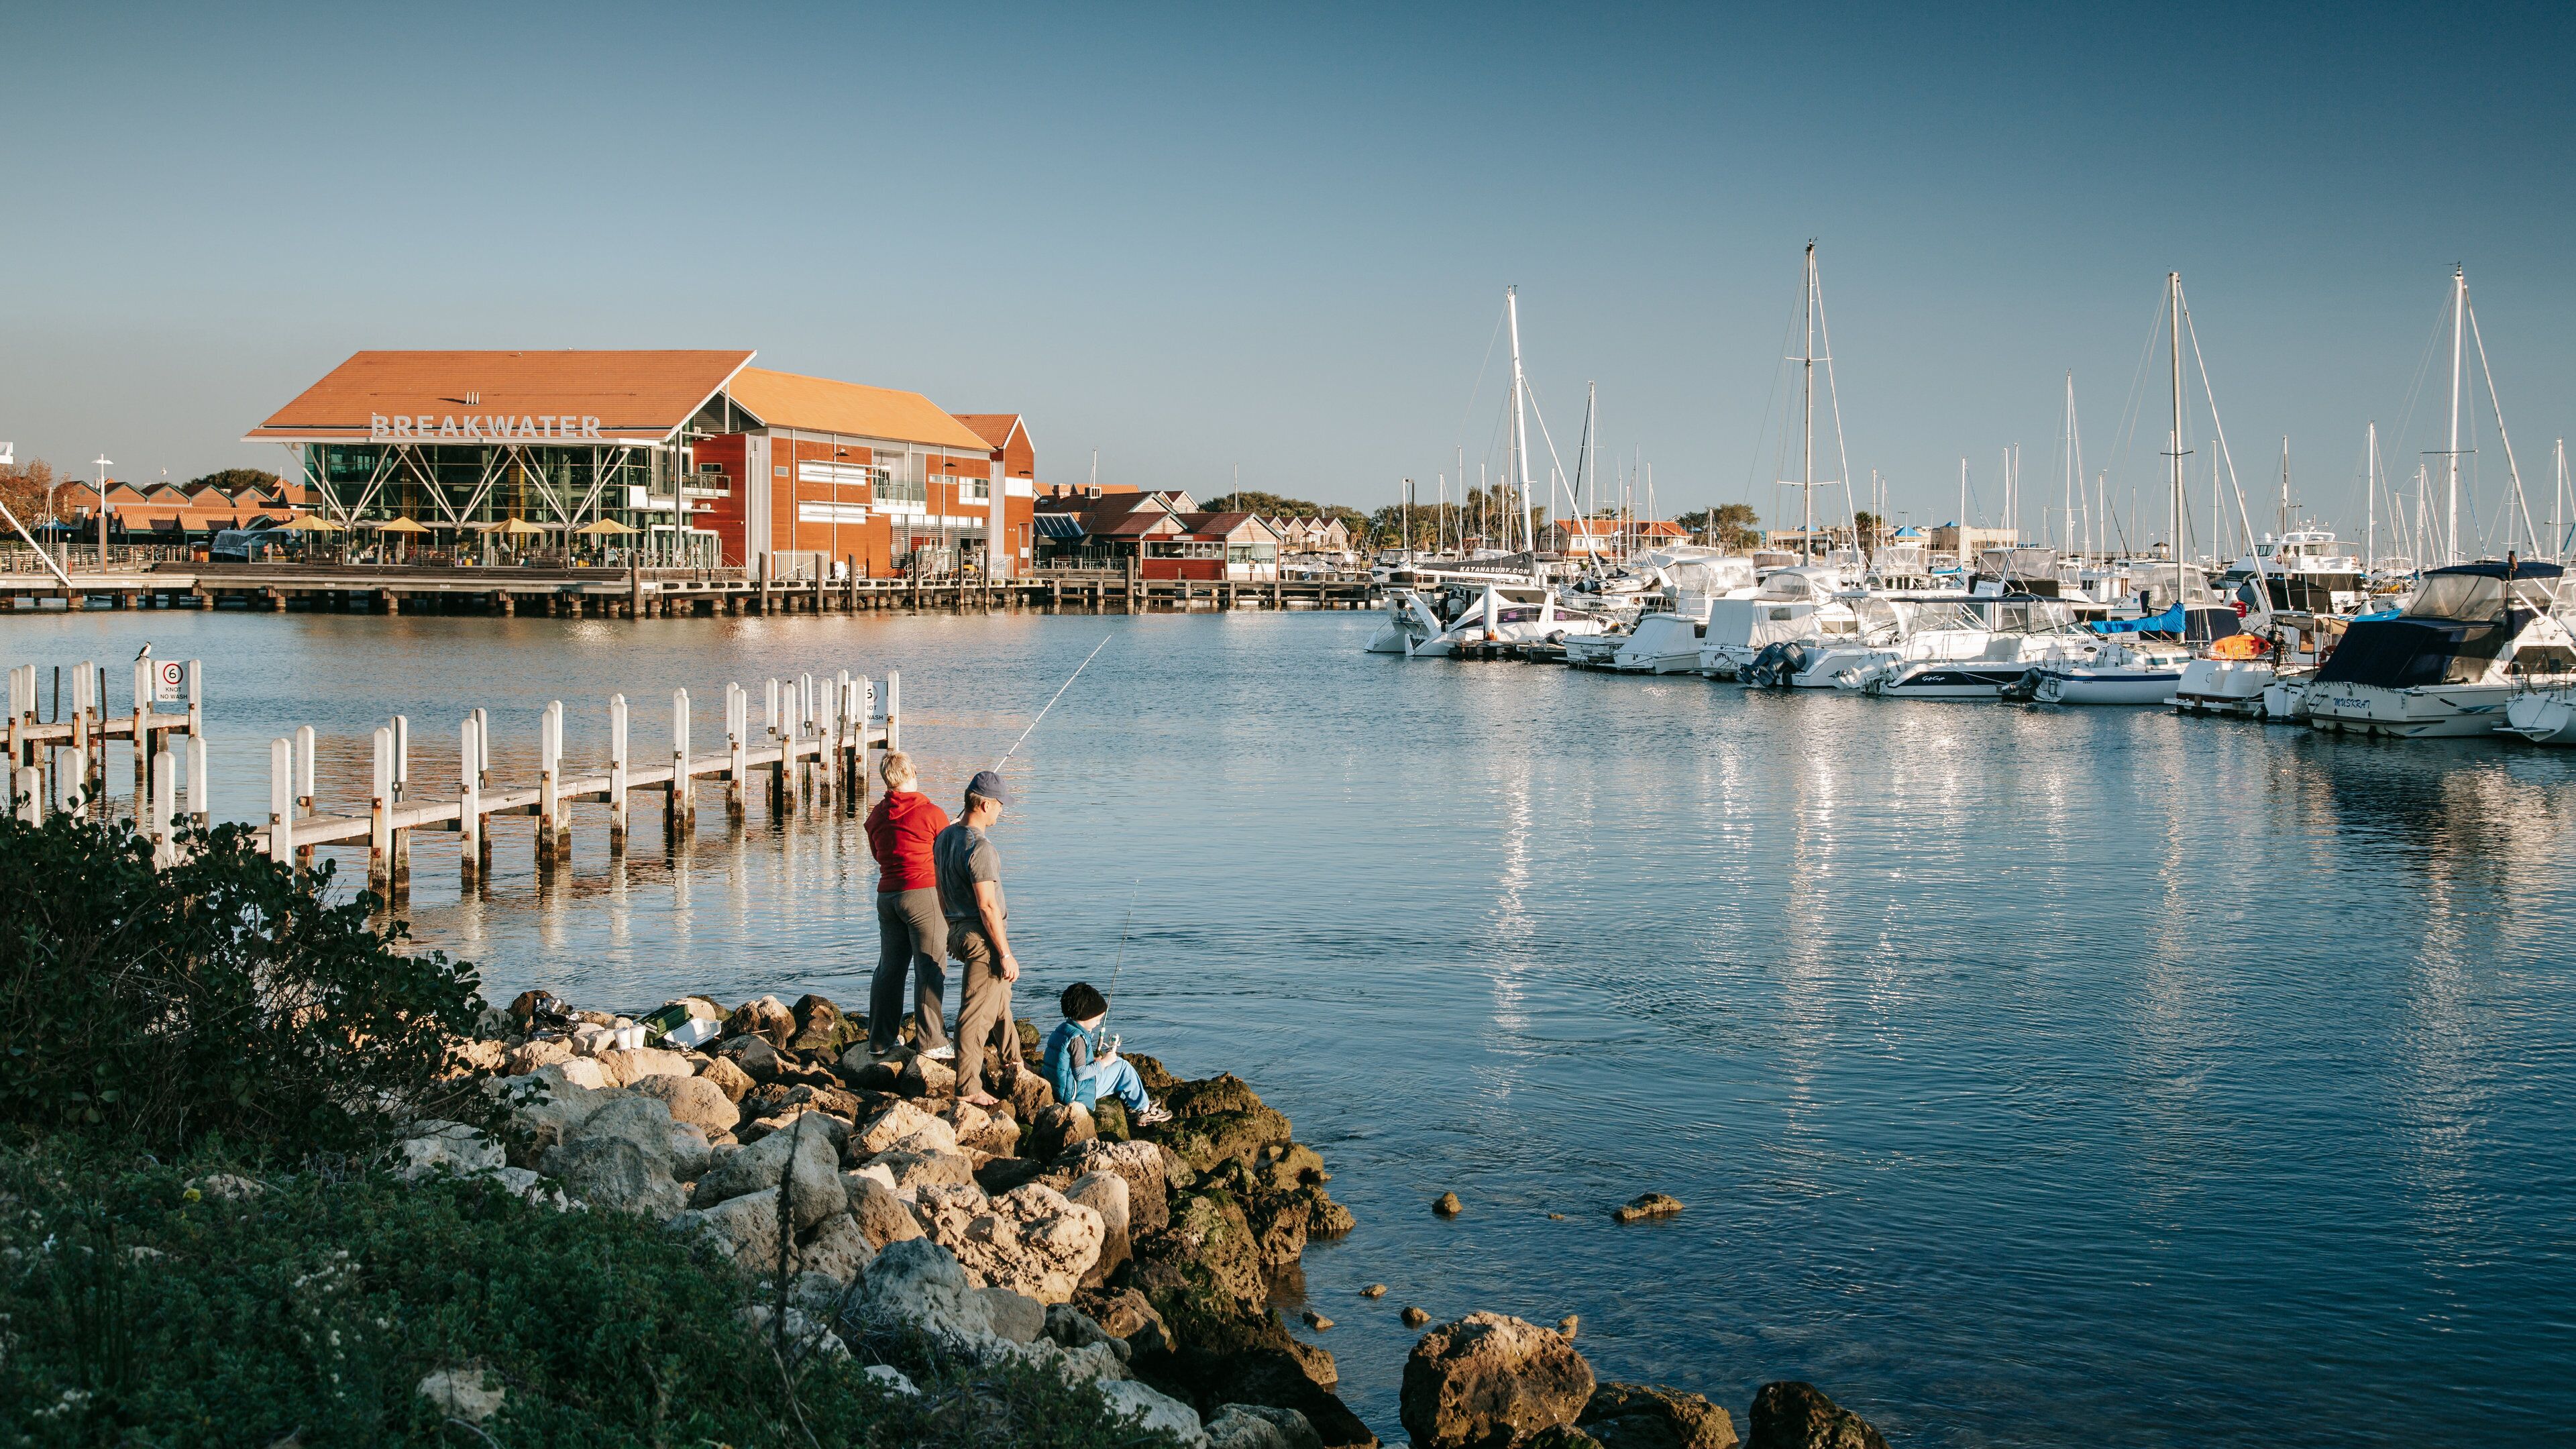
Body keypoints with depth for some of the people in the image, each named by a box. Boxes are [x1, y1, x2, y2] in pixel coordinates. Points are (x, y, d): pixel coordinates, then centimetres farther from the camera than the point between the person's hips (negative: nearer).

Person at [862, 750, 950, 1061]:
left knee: (889, 969, 13)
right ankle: (931, 1043, -2)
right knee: (930, 970, -2)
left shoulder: (876, 816, 8)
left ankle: (880, 1041, 18)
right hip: (923, 895, -6)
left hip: (887, 896, 6)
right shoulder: (931, 813, -9)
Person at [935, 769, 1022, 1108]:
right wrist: (1006, 954, -17)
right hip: (983, 937, -10)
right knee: (977, 1013, -3)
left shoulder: (944, 838, 7)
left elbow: (942, 893, 17)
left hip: (959, 931, 10)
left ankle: (1011, 1064, 39)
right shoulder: (979, 847, -22)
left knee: (1000, 1000, 25)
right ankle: (968, 1089, 1)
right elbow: (987, 905, -22)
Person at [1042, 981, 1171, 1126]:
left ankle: (1133, 1108, 22)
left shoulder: (1062, 1028, 8)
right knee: (1123, 1067, 0)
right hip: (1078, 1094, -10)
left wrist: (1095, 1059, 8)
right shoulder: (1078, 1038, -21)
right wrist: (1103, 1063, -12)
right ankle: (1144, 1109, 12)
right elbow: (1080, 1073, -25)